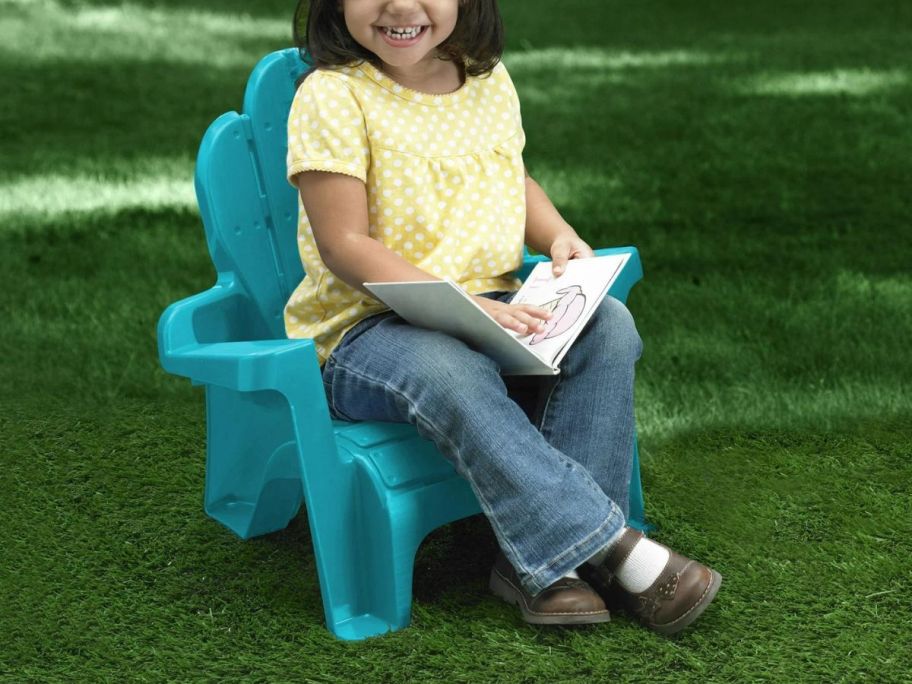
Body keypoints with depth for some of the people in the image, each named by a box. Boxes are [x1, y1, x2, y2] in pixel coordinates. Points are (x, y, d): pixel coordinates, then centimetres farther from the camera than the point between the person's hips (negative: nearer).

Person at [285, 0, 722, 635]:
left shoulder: (488, 80, 9)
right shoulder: (333, 96, -11)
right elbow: (344, 244, -17)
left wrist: (558, 235, 3)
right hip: (364, 330, -6)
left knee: (608, 326, -18)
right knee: (451, 372, -37)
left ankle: (542, 560, -22)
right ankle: (614, 549, -33)